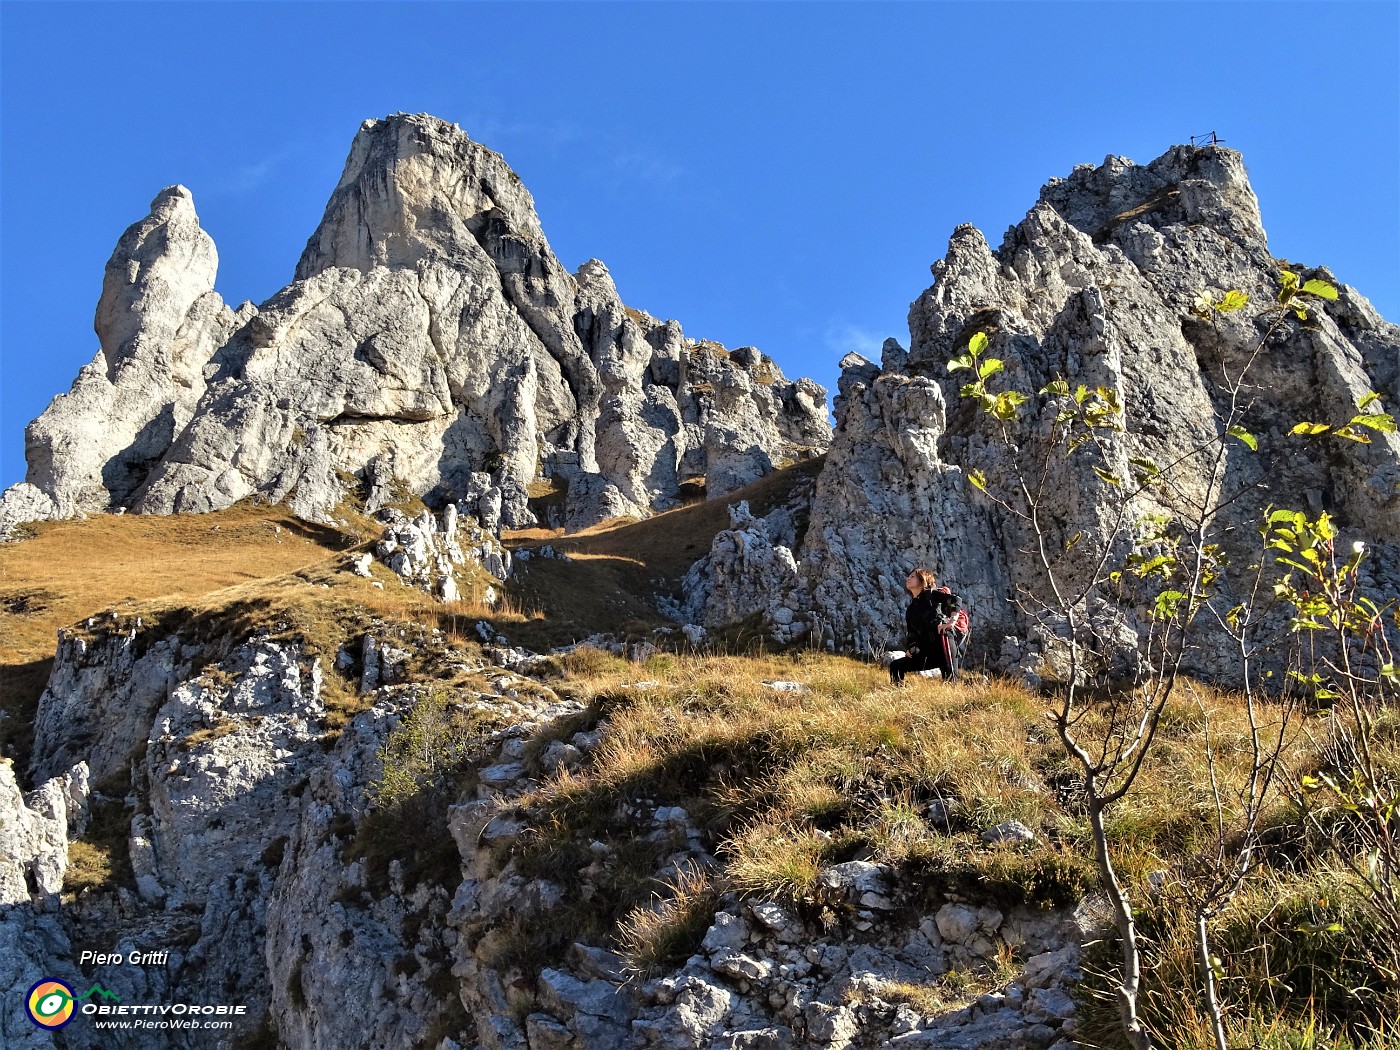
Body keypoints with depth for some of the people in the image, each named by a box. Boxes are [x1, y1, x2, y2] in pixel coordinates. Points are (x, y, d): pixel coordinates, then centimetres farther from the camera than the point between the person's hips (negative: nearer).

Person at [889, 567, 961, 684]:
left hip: (941, 640, -7)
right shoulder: (910, 610, 25)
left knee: (950, 679, -19)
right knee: (895, 666, 3)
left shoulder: (931, 594, 7)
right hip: (926, 651, 7)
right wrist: (911, 648, 5)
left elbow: (955, 599, -5)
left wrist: (951, 621, -18)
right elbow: (912, 634, 24)